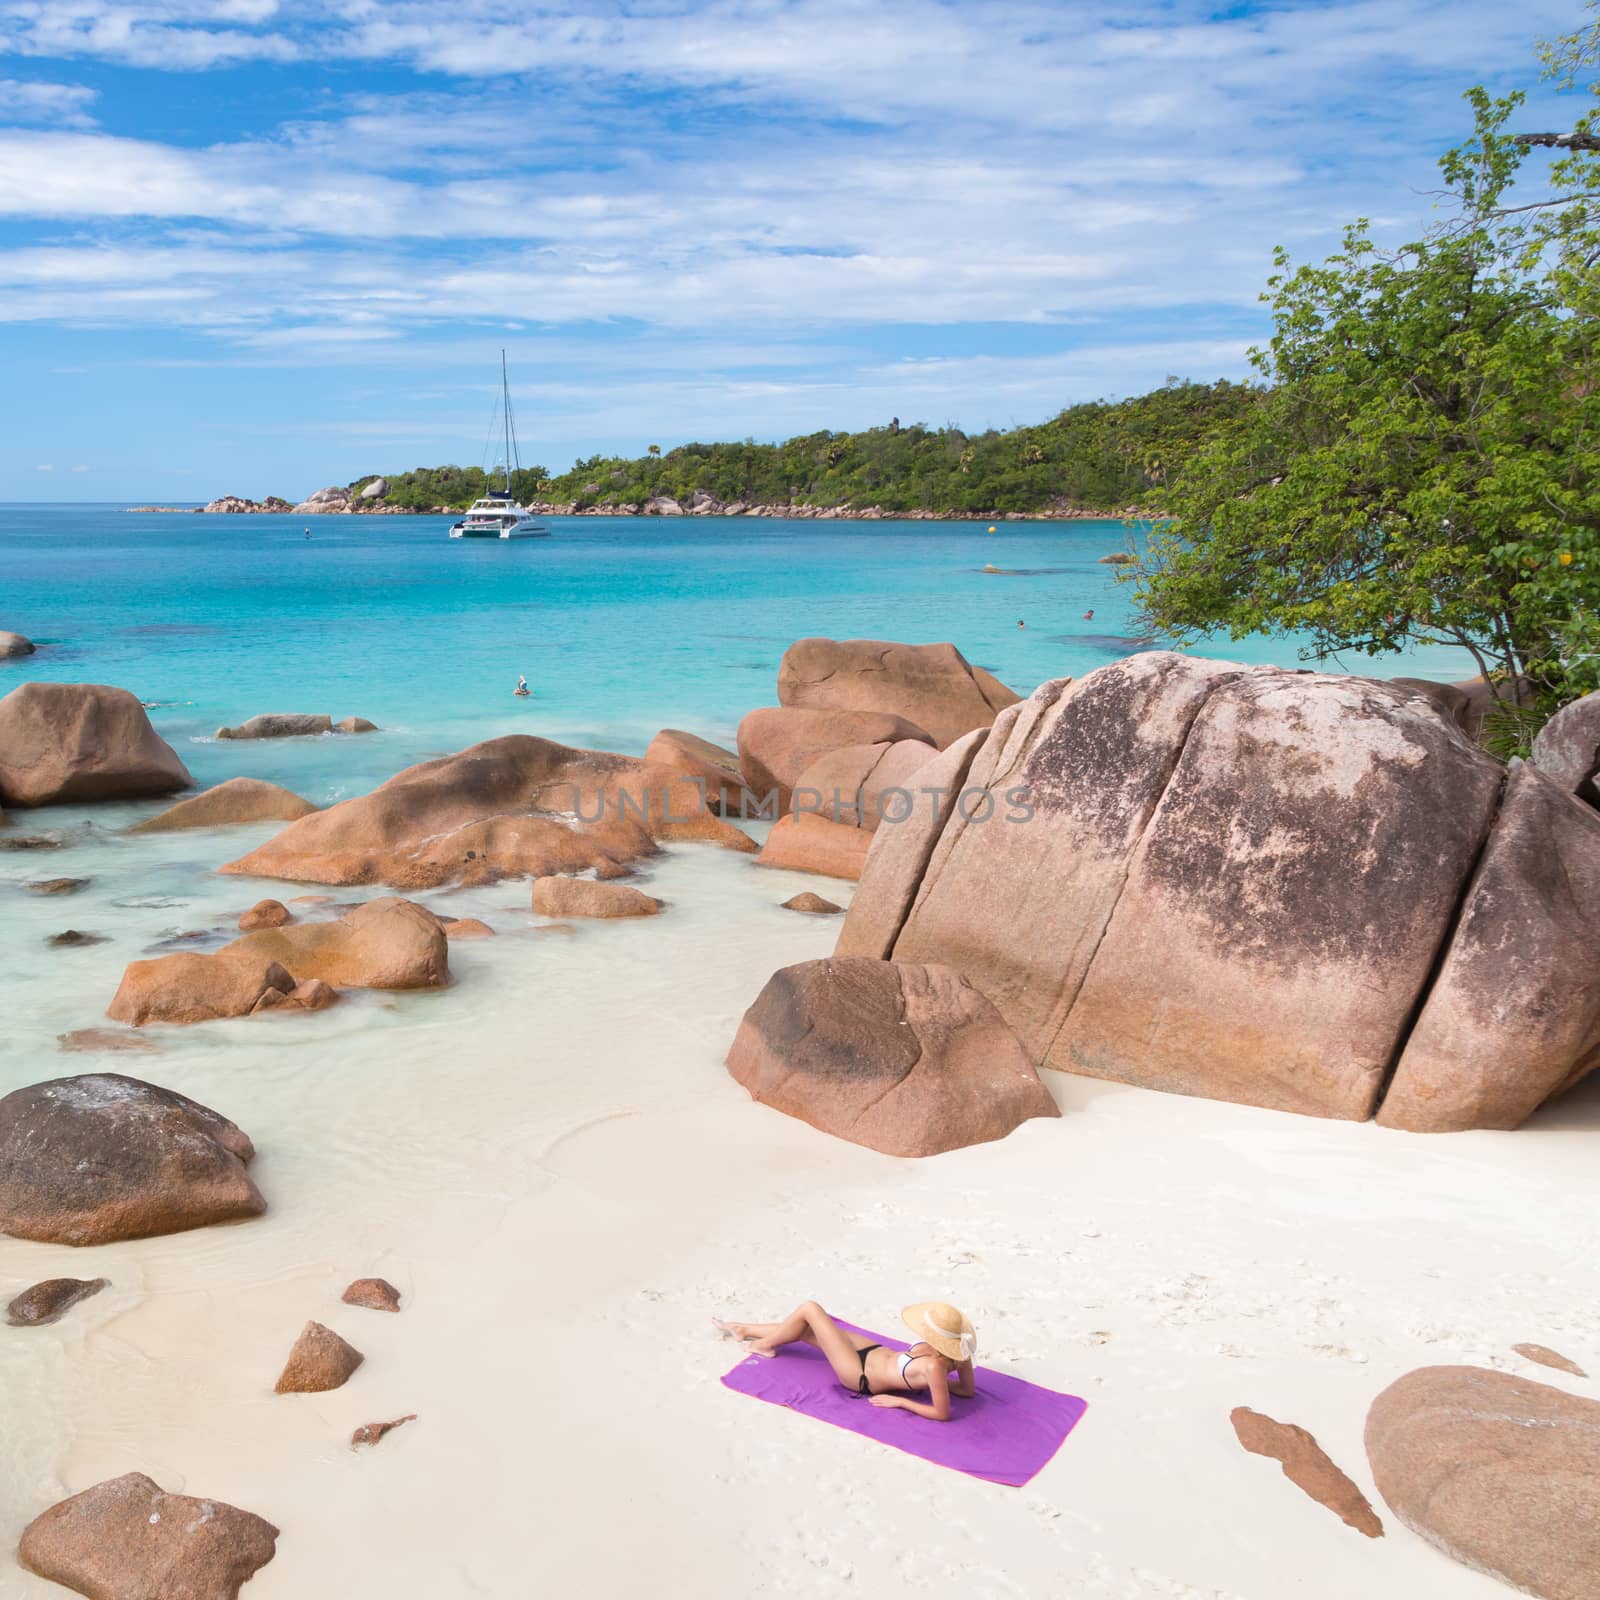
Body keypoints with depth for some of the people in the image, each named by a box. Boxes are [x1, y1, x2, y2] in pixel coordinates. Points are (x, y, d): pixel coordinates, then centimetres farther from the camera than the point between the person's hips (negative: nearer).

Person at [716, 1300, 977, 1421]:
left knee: (809, 1309, -3)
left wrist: (899, 1401, -22)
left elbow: (943, 1414, -34)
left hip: (861, 1374, -8)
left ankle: (766, 1344, 27)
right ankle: (743, 1330, 43)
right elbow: (969, 1391, -4)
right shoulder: (956, 1349, -19)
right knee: (804, 1328, 18)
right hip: (878, 1352, 8)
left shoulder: (934, 1366, -40)